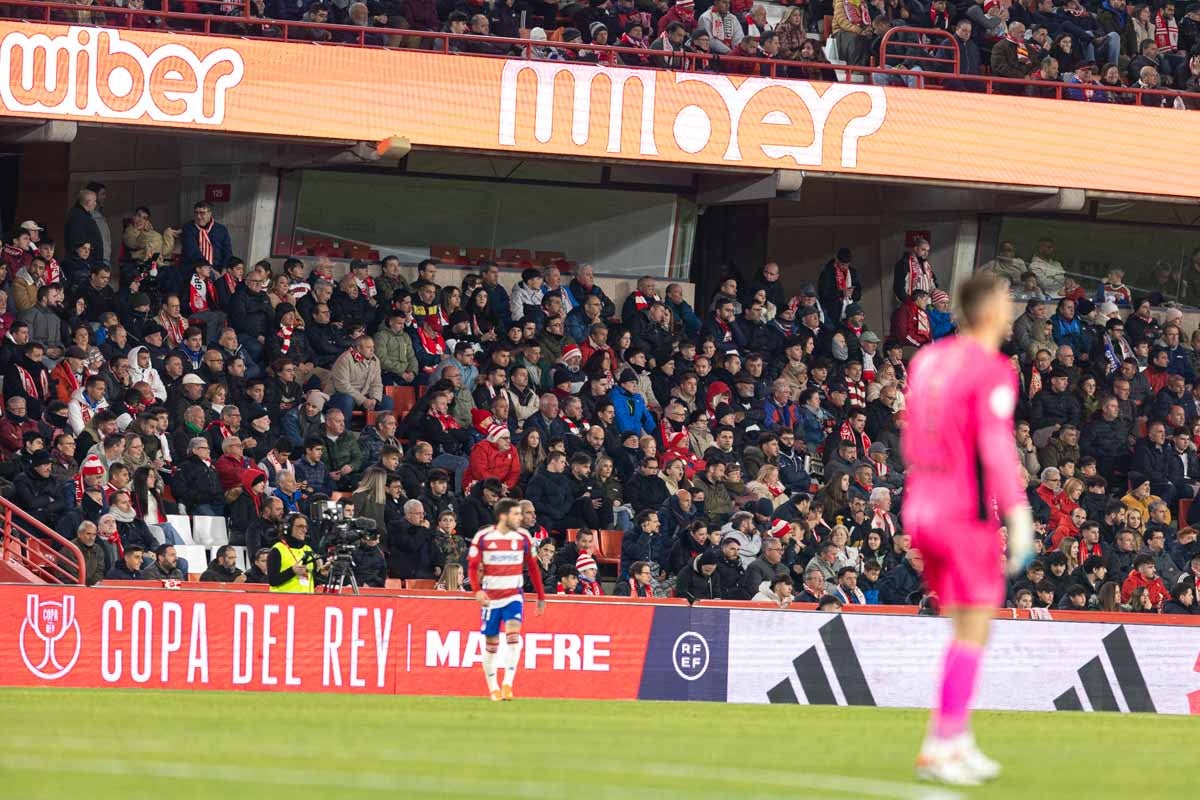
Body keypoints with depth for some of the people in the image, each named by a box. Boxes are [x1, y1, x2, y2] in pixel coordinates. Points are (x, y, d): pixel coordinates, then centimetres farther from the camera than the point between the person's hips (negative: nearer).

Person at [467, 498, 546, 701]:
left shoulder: (523, 537, 1)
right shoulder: (483, 537, -5)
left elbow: (533, 567, 10)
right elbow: (472, 566, -2)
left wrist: (541, 596, 11)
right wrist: (478, 590, -20)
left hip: (514, 595, 0)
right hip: (490, 596, 0)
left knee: (513, 634, -21)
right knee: (491, 643, 5)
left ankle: (508, 684, -22)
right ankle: (492, 688, 21)